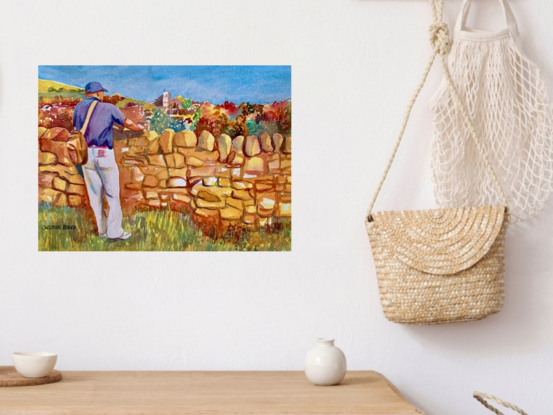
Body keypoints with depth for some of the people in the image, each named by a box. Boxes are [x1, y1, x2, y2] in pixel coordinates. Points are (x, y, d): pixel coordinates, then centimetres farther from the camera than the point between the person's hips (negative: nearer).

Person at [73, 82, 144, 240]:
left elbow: (76, 130, 12)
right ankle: (114, 231, 1)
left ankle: (102, 229, 13)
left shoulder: (78, 107, 9)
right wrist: (140, 128, 26)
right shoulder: (108, 107, 0)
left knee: (95, 193, 10)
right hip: (104, 155, -4)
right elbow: (128, 123, 7)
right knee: (112, 194, 3)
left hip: (85, 154, 4)